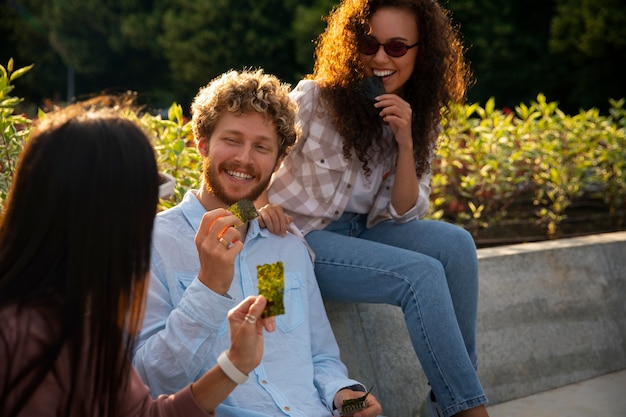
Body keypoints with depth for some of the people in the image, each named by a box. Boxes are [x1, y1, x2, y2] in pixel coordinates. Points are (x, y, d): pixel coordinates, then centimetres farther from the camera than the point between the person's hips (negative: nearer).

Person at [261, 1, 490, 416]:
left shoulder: (421, 120, 3)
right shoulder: (315, 98, -12)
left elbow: (404, 214, -3)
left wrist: (405, 142, -17)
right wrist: (261, 205, -29)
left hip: (361, 232, 6)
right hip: (303, 238, -6)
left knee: (456, 244, -20)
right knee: (421, 274, -26)